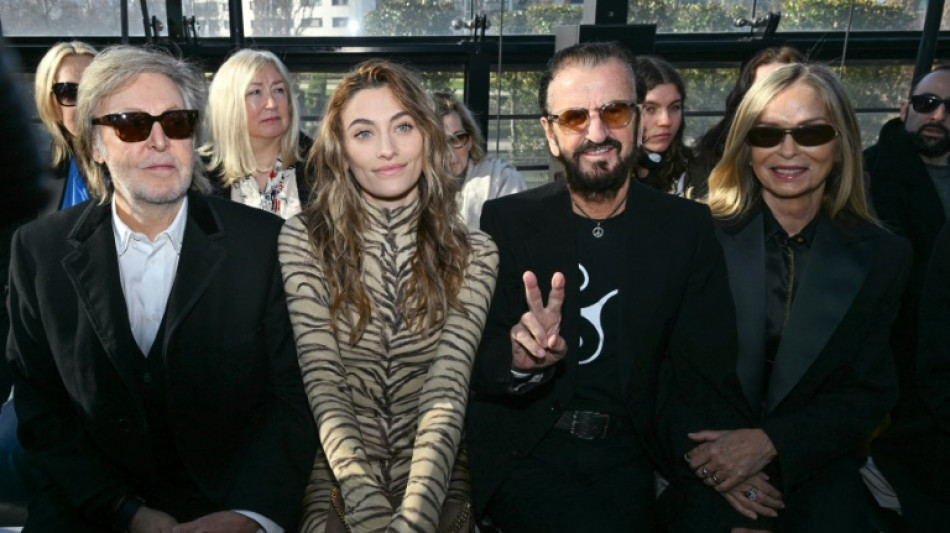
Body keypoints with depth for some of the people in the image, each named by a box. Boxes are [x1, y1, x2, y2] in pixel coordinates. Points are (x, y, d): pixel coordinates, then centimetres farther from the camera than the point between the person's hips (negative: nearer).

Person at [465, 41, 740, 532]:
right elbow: (474, 362, -5)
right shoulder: (506, 221, -1)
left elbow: (706, 373, -1)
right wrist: (519, 357, -26)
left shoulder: (689, 228, 1)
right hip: (523, 453, -1)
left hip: (628, 460, 2)